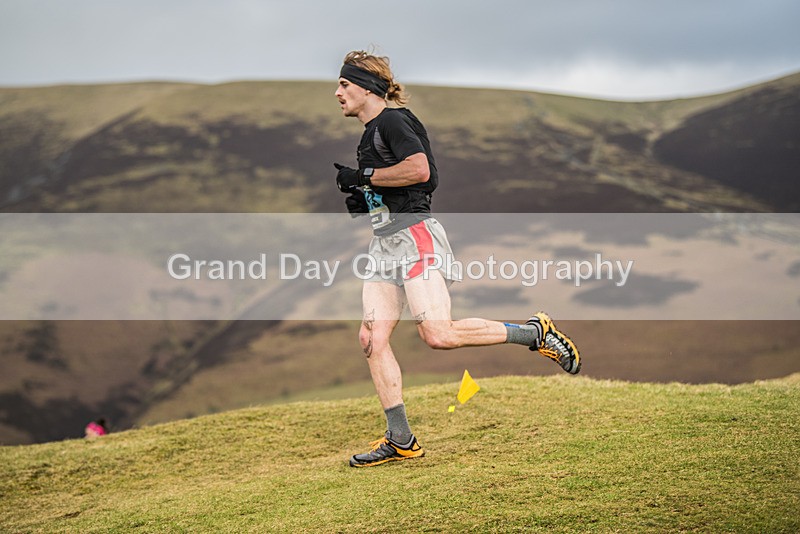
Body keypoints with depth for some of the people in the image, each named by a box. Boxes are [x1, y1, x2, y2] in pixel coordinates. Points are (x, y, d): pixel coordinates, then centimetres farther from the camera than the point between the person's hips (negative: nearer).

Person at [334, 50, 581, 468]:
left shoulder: (392, 120, -7)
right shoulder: (370, 134, 22)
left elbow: (419, 169, -23)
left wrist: (361, 177, -14)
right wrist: (360, 199, 12)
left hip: (415, 235, -10)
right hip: (385, 244, 10)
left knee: (438, 335, -20)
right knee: (372, 339, -1)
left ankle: (535, 333, -3)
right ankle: (401, 442, 2)